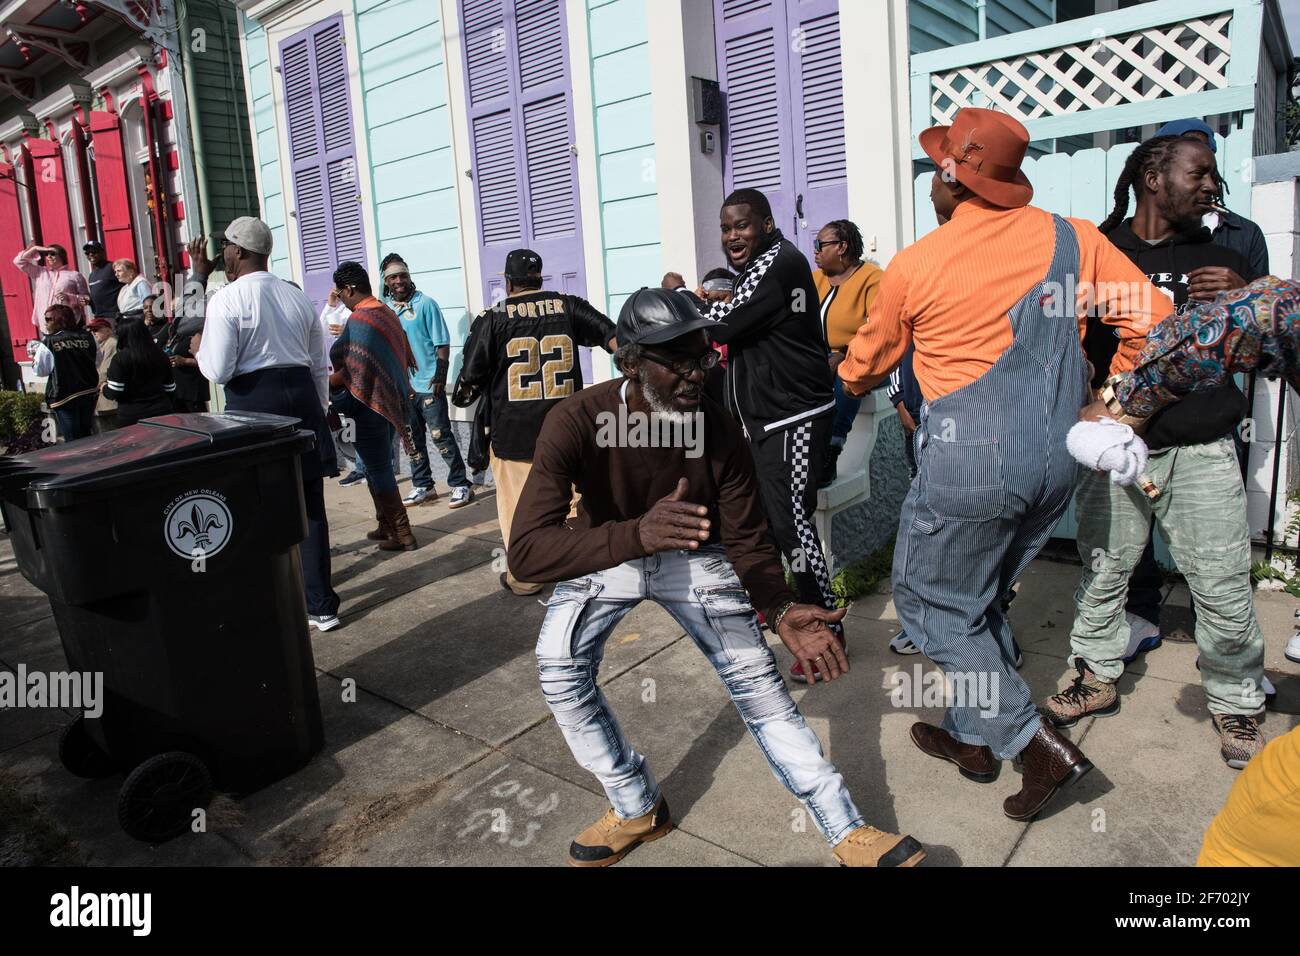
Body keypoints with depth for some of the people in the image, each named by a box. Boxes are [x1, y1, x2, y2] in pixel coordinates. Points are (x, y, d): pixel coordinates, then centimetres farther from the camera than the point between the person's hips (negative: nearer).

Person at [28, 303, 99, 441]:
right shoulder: (88, 337, -3)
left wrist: (35, 355, 11)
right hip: (90, 393, 4)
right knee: (86, 434, 19)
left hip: (64, 397, -4)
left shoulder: (48, 343, -13)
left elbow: (40, 370, -6)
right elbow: (97, 360, 10)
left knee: (72, 440, 2)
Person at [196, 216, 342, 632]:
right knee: (310, 507, 7)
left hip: (254, 403, -5)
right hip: (302, 397, 5)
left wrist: (200, 350, 8)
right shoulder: (298, 297, 10)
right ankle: (320, 605, 11)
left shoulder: (227, 299, -8)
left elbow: (218, 371, -12)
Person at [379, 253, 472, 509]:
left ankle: (460, 485, 4)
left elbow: (442, 344, -6)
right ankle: (422, 486, 24)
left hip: (428, 384, -5)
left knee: (441, 436, -4)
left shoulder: (425, 304, -4)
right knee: (412, 439, 12)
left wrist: (440, 376, -13)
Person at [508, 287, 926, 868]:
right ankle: (638, 810, 8)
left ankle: (848, 834, 5)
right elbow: (526, 551, -42)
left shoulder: (719, 432, -24)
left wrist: (781, 611, -32)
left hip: (693, 555, 0)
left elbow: (747, 539, -12)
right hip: (604, 553, 0)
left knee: (757, 681, -8)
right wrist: (636, 535, -59)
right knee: (560, 673, -16)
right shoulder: (576, 423, -31)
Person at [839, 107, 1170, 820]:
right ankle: (972, 737, 34)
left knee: (928, 601, 11)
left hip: (970, 461, -6)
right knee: (979, 597, 22)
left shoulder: (914, 266, -5)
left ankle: (1037, 743, 7)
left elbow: (864, 367, 10)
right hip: (1056, 460, 6)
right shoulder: (1073, 238, 3)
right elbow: (1151, 319, 2)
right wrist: (1099, 405, 14)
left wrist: (846, 376, 34)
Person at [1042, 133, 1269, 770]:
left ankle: (1236, 705, 23)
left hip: (1203, 452, 2)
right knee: (1103, 572, 7)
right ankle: (1096, 677, 27)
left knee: (1224, 586, 4)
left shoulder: (1219, 257, 11)